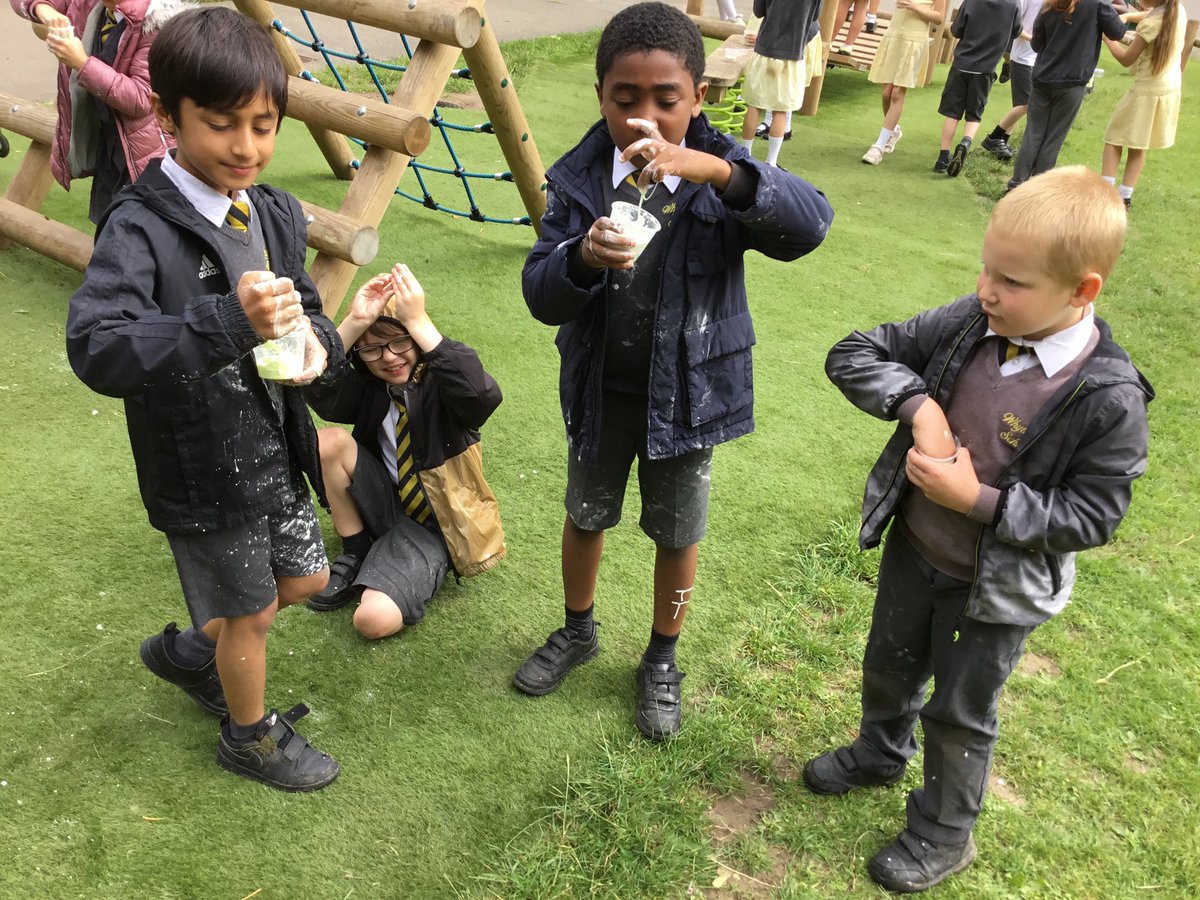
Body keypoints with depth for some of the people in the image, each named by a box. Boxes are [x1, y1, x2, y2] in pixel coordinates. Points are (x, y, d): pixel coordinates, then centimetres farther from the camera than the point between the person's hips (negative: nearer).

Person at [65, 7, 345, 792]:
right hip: (203, 468, -7)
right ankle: (252, 738, 43)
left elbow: (306, 308, 10)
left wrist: (314, 339, -15)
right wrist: (229, 321, -46)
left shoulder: (275, 214, 0)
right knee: (251, 612, 13)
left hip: (275, 448, 7)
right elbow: (96, 347, -34)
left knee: (305, 579, 24)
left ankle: (188, 651, 51)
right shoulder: (141, 227, -22)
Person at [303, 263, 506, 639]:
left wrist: (420, 322, -39)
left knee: (375, 619, -28)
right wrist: (353, 323, -34)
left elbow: (483, 396, -37)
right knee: (328, 442, -20)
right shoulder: (367, 387, -1)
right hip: (384, 505, 5)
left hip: (432, 525, -5)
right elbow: (318, 393, -22)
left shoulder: (440, 383, -13)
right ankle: (355, 554, -1)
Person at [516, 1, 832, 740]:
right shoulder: (579, 179, -10)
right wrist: (582, 258, -38)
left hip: (688, 395, -2)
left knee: (676, 535, 15)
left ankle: (662, 662, 40)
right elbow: (541, 296, -16)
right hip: (600, 391, 2)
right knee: (586, 516, 21)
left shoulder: (722, 174, -15)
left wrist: (718, 172, -48)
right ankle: (578, 632, 48)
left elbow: (811, 224, -33)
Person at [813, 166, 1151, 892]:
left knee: (961, 713, 17)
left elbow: (1093, 516, -20)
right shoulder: (969, 323, -15)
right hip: (914, 546, 5)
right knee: (889, 666, 27)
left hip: (998, 585, -4)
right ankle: (882, 753, 59)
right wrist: (919, 406, -27)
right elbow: (853, 355, -11)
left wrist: (979, 500, -29)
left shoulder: (1109, 398, -26)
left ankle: (944, 834, 43)